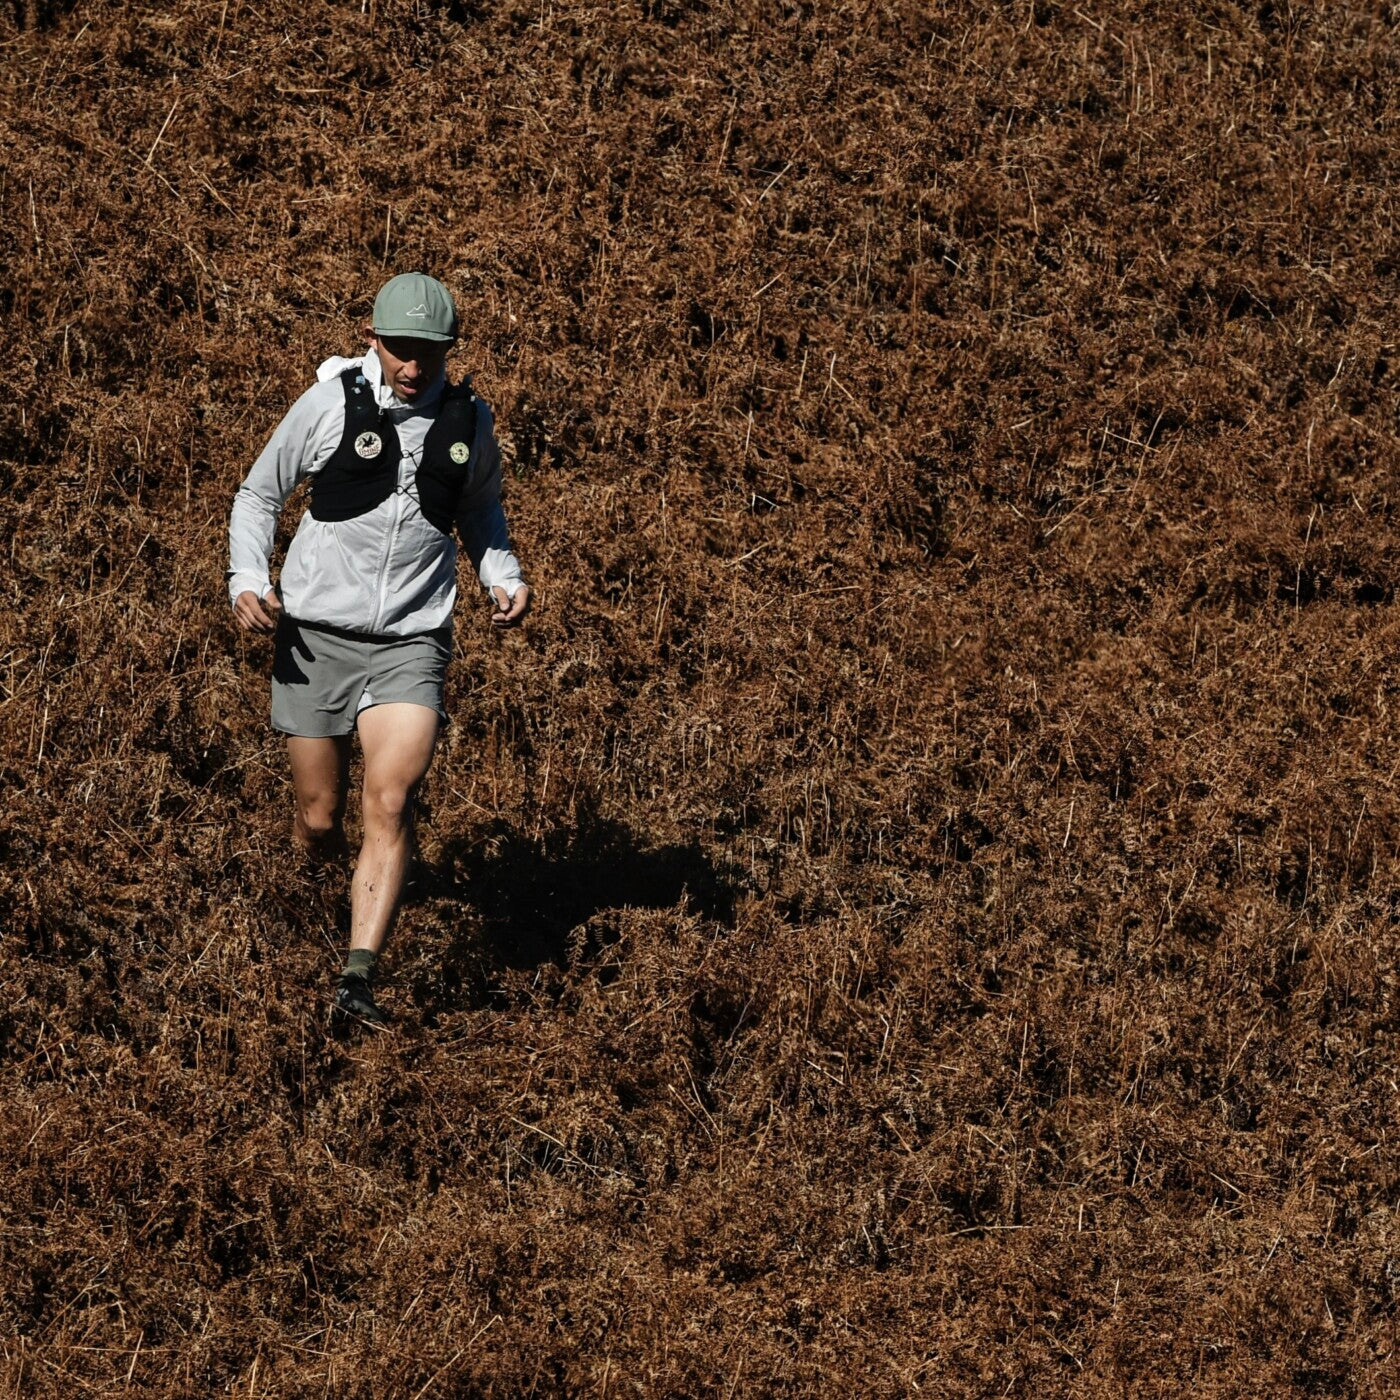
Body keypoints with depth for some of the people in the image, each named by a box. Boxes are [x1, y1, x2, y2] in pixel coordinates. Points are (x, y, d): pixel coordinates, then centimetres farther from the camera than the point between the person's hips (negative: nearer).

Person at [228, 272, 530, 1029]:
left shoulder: (468, 421, 4)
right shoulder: (330, 403, -5)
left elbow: (481, 507, 23)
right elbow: (258, 494, 7)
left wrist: (503, 576, 4)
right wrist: (247, 581, -9)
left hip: (411, 642, 1)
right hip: (316, 633, -1)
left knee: (390, 803, -18)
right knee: (318, 823, 4)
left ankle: (357, 981, -22)